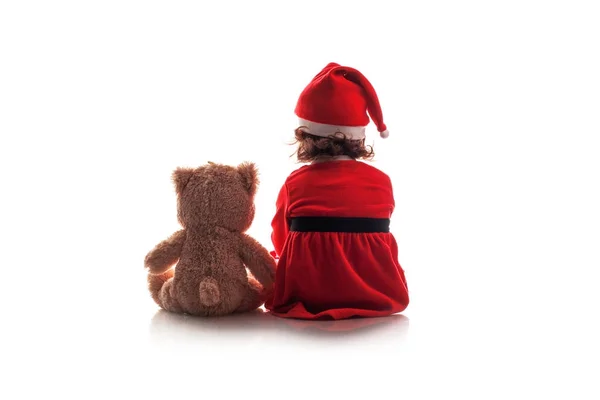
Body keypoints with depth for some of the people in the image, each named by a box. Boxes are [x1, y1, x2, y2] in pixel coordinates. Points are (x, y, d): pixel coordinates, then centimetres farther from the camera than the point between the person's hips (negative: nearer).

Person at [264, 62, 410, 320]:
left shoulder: (294, 184, -5)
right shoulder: (382, 182, -1)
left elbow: (280, 243, 10)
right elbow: (378, 244, 11)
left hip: (307, 297, -1)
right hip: (378, 297, 1)